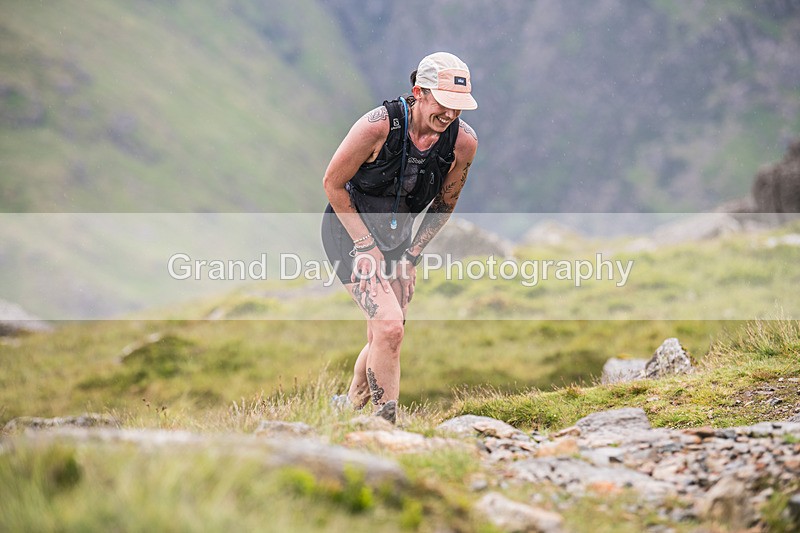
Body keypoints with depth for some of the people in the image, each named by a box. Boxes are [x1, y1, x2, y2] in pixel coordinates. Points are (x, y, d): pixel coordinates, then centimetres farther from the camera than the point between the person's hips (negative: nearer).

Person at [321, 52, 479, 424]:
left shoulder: (463, 141, -14)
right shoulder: (378, 125, -28)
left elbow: (445, 202, 4)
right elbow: (333, 183, -15)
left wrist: (412, 253, 1)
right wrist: (366, 244, -15)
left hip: (398, 236, 6)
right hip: (349, 229, -6)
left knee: (383, 340, 11)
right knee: (390, 326, -21)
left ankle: (348, 408, 35)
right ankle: (386, 425, -9)